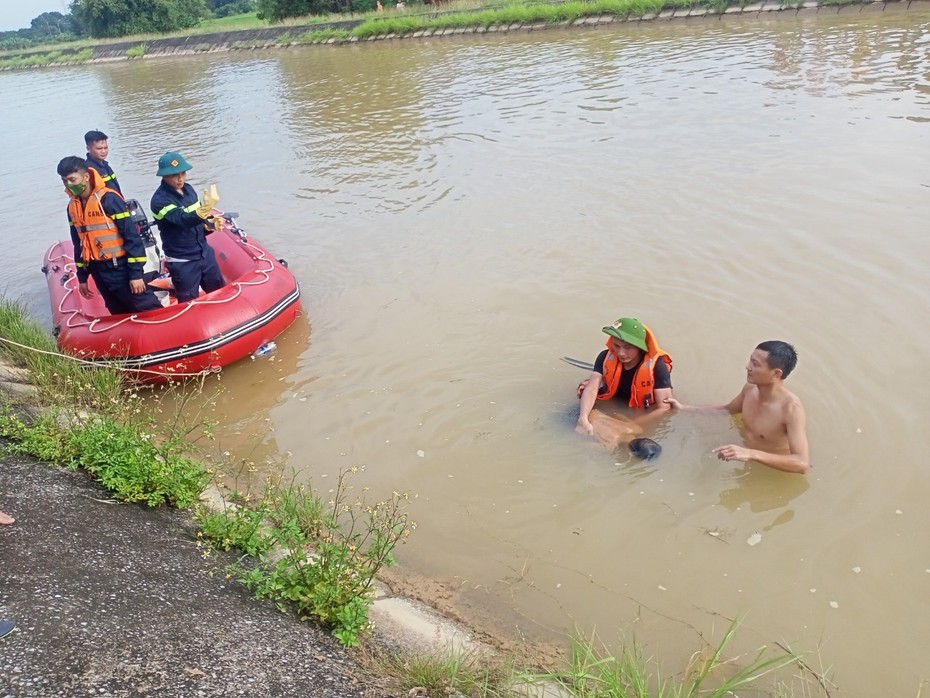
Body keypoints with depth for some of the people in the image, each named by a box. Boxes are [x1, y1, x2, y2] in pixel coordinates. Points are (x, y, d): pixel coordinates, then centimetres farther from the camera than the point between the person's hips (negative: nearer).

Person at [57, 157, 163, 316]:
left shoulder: (109, 199, -15)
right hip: (99, 273, 7)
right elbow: (79, 244, 18)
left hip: (121, 269, -7)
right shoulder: (72, 207, 8)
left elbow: (132, 236, -16)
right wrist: (82, 277, 18)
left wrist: (135, 273, -18)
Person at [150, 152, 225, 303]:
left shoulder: (188, 189, 1)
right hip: (182, 262, -6)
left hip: (204, 253, 7)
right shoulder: (159, 200, -20)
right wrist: (206, 208, -55)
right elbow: (183, 220, -37)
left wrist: (210, 224, -9)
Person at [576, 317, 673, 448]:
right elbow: (592, 388, -28)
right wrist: (583, 418, -46)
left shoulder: (657, 366, -28)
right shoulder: (605, 357, -17)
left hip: (642, 415, -3)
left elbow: (664, 407, -30)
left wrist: (630, 427, -39)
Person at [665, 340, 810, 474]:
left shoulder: (792, 409, -30)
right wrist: (683, 408, 10)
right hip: (751, 465, 6)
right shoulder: (750, 388, -8)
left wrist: (751, 454, -48)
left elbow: (803, 464, -38)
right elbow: (728, 409, 15)